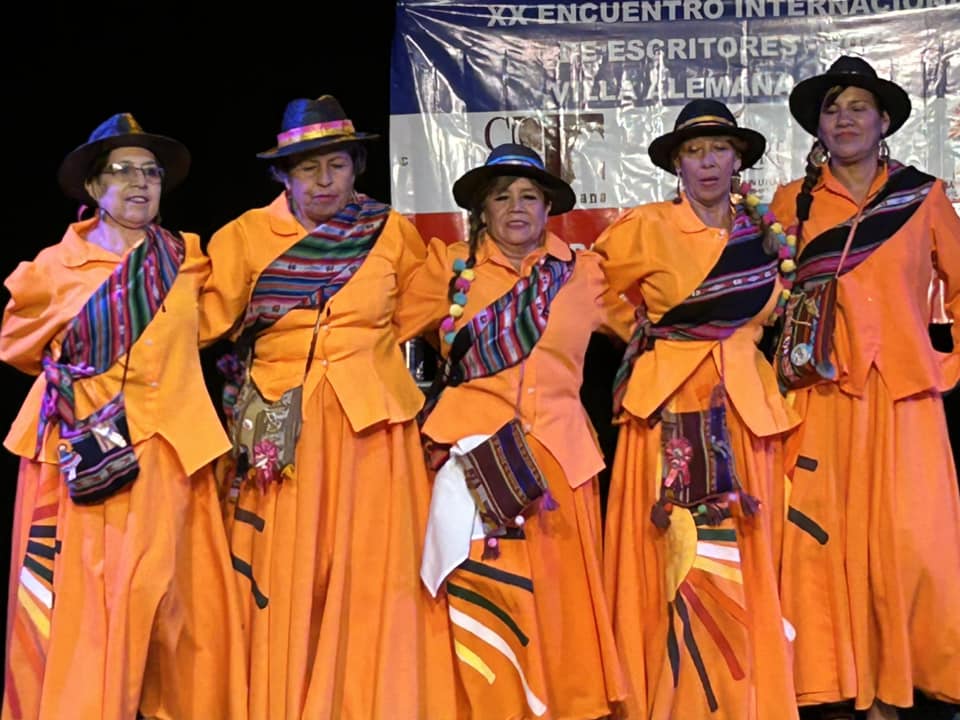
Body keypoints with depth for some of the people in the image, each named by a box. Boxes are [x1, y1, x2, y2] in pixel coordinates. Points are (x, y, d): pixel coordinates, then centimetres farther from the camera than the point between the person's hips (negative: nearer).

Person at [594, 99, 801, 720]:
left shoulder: (764, 230, 11)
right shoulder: (647, 227, -1)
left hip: (745, 406, 4)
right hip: (672, 410, -3)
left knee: (746, 562, 4)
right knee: (691, 562, -8)